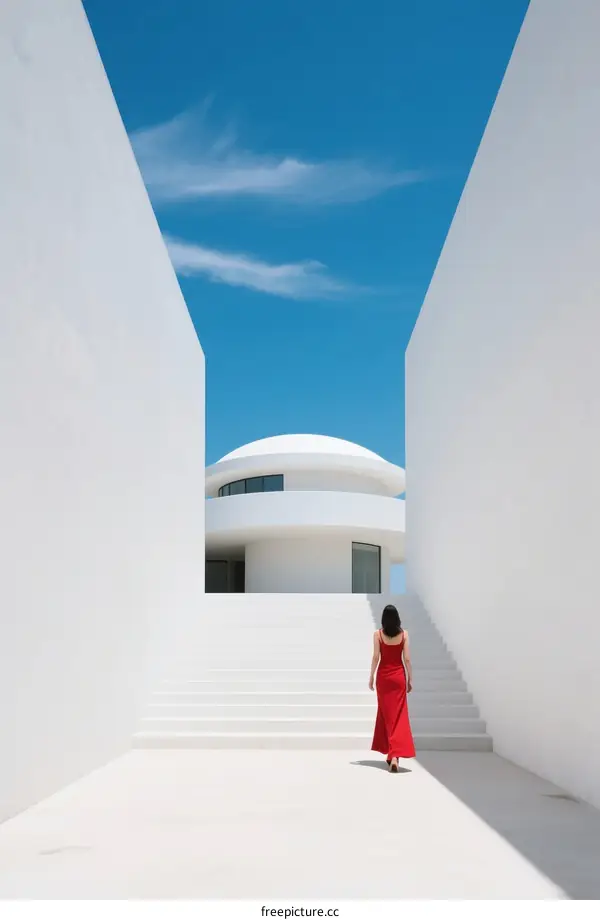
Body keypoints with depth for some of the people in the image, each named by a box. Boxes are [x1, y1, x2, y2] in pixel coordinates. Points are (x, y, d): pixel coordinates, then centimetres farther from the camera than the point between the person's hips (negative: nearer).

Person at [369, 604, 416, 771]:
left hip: (383, 676, 0)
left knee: (386, 714, 13)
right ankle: (395, 754, -13)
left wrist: (371, 677, 2)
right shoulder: (404, 634, -4)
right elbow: (407, 659, -4)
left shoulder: (378, 634, -6)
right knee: (398, 715, 2)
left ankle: (390, 753, 17)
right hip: (399, 676, 0)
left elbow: (376, 657, -7)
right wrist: (410, 679, 4)